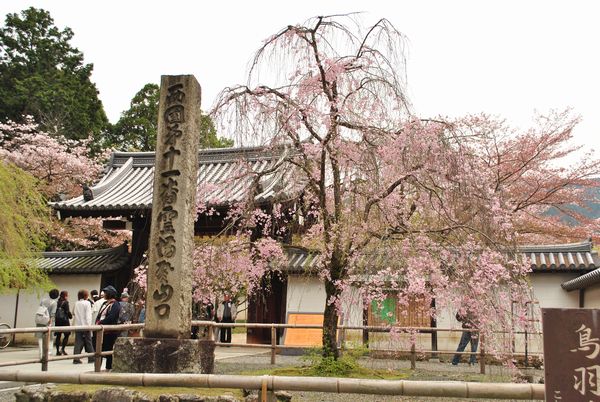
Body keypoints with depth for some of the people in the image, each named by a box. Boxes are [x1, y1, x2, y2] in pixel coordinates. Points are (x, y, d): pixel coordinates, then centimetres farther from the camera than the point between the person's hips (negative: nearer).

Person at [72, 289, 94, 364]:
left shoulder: (76, 303, 7)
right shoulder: (87, 303, -8)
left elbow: (74, 313, 11)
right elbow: (88, 315, -12)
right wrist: (88, 325, -13)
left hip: (77, 325, 4)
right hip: (85, 325, -4)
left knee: (78, 342, 4)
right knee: (88, 342, 6)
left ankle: (76, 359, -3)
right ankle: (91, 358, 11)